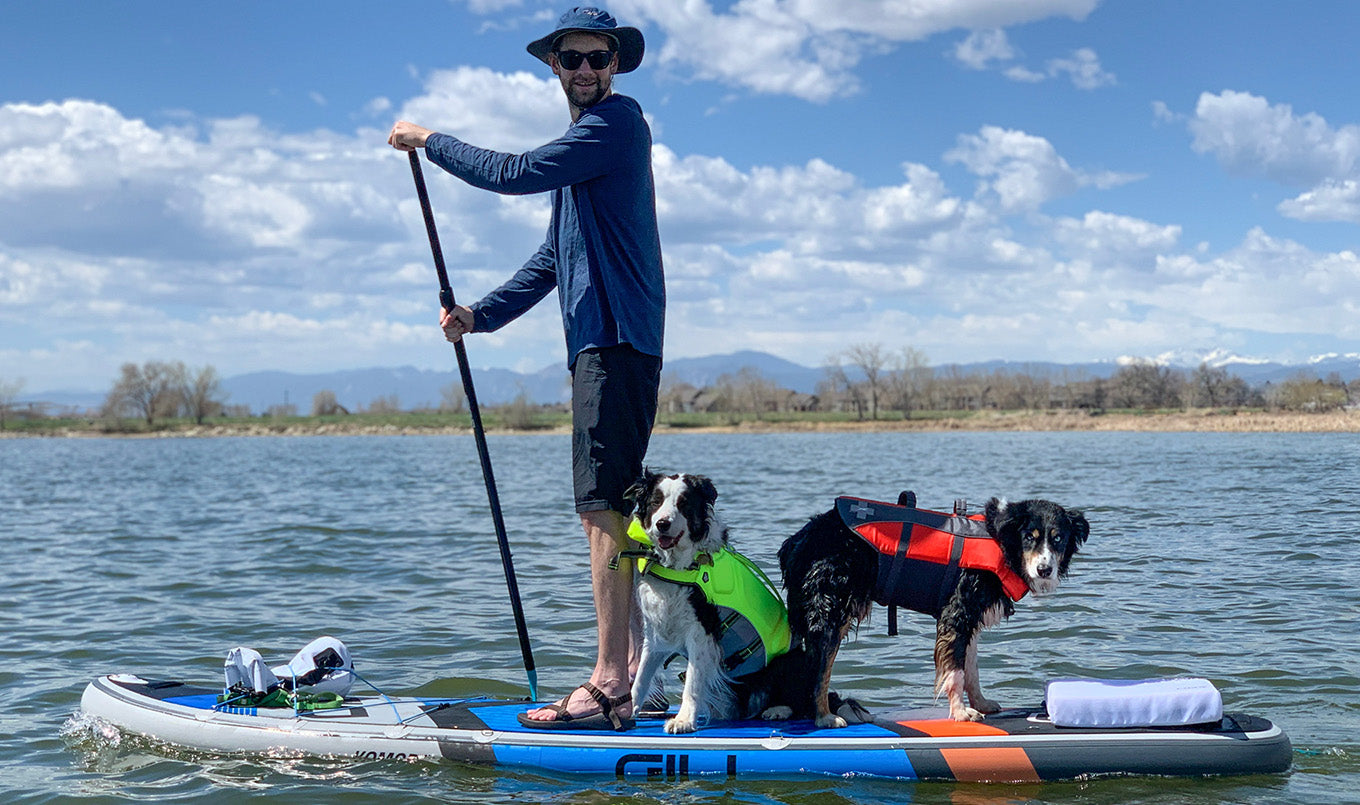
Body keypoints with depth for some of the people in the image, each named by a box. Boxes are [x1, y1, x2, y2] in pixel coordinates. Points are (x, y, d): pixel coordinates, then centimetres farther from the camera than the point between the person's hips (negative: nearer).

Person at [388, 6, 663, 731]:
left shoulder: (617, 121, -7)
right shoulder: (586, 140, 25)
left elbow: (514, 174, -14)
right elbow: (553, 259, 28)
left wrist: (429, 142, 0)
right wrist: (479, 315, 18)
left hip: (616, 340, -10)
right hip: (602, 343, 10)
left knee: (603, 506, -14)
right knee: (609, 508, 10)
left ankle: (609, 688, -15)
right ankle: (628, 676, 14)